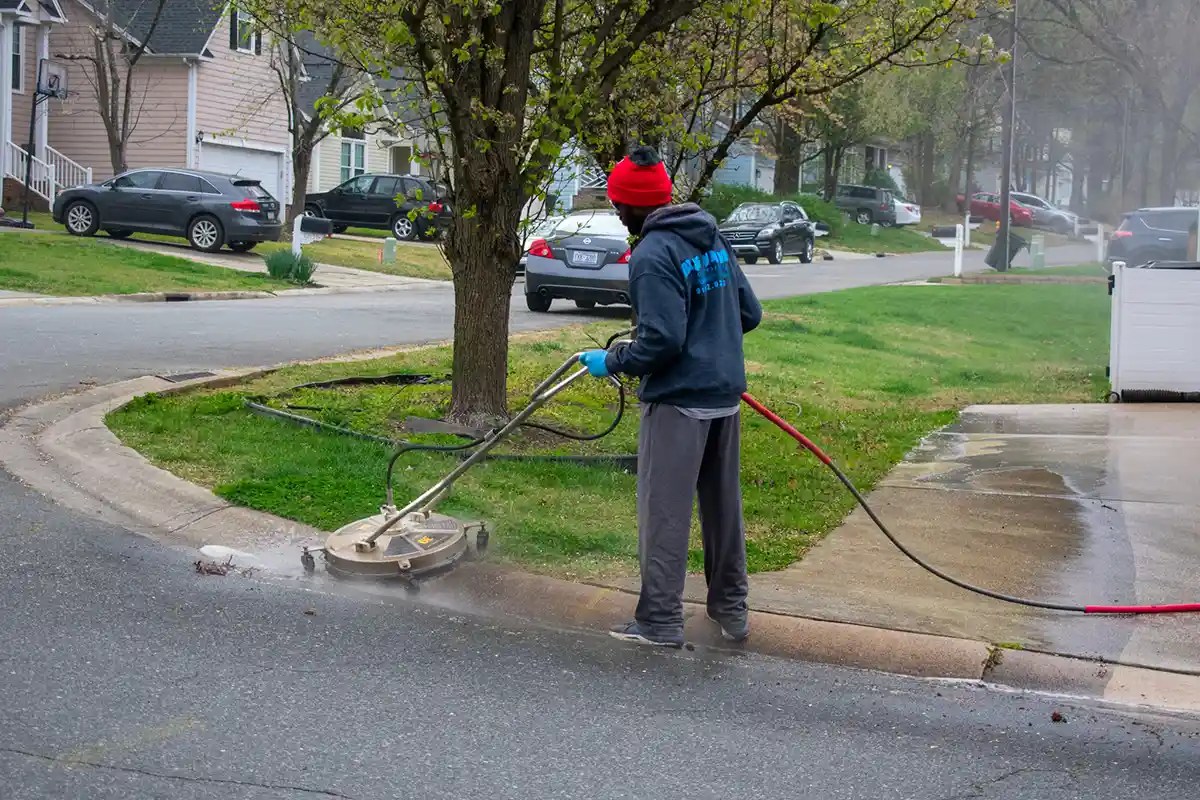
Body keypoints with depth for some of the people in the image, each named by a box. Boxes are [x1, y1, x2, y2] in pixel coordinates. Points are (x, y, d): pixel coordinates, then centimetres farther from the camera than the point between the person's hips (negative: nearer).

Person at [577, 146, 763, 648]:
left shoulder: (652, 255, -16)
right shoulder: (713, 239, 9)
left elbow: (661, 341, -22)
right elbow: (749, 314, 12)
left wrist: (612, 362, -8)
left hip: (678, 402, -8)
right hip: (725, 396, 8)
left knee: (664, 513, 1)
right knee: (723, 507, 17)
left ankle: (659, 622, 7)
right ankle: (731, 610, 27)